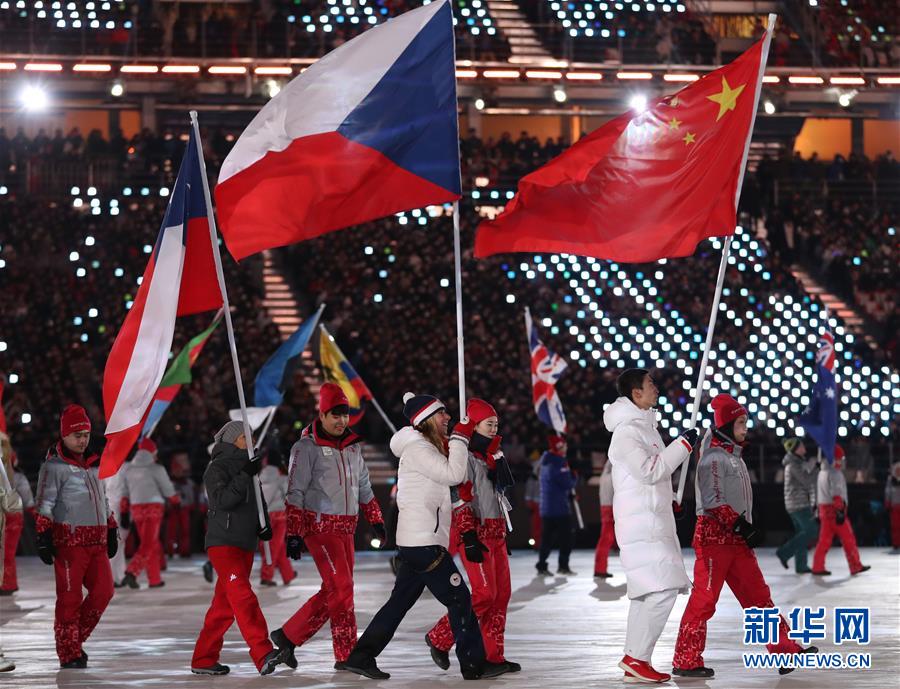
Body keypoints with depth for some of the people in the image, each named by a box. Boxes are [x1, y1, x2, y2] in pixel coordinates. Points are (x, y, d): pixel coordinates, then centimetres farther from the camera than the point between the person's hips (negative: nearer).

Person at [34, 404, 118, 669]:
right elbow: (44, 505, -9)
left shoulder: (93, 464, 19)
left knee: (103, 590, -1)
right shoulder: (54, 466, -4)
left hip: (96, 542, 7)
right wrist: (43, 538, -15)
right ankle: (69, 655, 2)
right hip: (69, 540, -7)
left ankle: (76, 639, 16)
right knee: (70, 597, -5)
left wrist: (112, 532, 26)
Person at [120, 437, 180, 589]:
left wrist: (124, 511, 15)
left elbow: (124, 493, 10)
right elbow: (168, 490, 1)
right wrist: (176, 503, 18)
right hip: (153, 507, -5)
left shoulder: (128, 469, 9)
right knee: (148, 544, -7)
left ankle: (155, 579, 17)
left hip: (136, 508, 5)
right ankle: (132, 572, -26)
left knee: (152, 544, 16)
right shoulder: (156, 468, -5)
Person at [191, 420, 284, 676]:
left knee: (225, 605, 8)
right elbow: (221, 499, -20)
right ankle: (264, 655, -30)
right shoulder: (218, 468, -6)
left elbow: (258, 500, 27)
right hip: (223, 542, -8)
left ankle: (203, 659, 13)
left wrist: (264, 525, 10)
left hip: (246, 544, 8)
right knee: (243, 597, -20)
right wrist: (244, 476, -22)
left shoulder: (247, 467, 19)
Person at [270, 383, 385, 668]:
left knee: (332, 592, 7)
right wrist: (293, 535, -14)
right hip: (320, 526, -7)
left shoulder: (352, 447, 15)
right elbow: (295, 493, -9)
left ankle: (288, 636, 18)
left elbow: (364, 488, 25)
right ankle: (348, 655, -6)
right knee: (341, 588, -11)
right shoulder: (307, 447, -6)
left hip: (346, 528, 7)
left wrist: (376, 520, 19)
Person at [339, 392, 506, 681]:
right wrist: (460, 437, -10)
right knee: (459, 599, -5)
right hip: (423, 542, -10)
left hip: (416, 542, 10)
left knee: (401, 600, 12)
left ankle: (360, 657, 13)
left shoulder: (429, 447, 19)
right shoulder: (416, 448, -13)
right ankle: (474, 664, 0)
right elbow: (454, 474, -20)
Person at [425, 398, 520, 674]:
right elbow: (460, 499, -18)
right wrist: (469, 537, -24)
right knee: (484, 593, -15)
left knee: (502, 592, 4)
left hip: (496, 532, 9)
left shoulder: (492, 454, 18)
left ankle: (493, 655, 8)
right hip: (475, 532, -9)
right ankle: (439, 638, -3)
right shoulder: (465, 455, -11)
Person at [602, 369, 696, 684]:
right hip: (641, 524, -10)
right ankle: (636, 658, -13)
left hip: (653, 522, 10)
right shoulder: (627, 431, -14)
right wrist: (683, 444, -16)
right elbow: (650, 471, -22)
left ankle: (633, 662, 13)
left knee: (646, 593, 10)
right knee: (663, 589, -16)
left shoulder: (644, 426, 17)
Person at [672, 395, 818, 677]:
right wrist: (742, 526, -22)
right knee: (704, 599, -8)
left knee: (758, 595, 7)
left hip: (736, 539, 9)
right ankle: (686, 661, -2)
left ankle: (785, 649, 8)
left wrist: (747, 530, 23)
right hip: (713, 536, -9)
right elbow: (713, 502, -21)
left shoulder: (734, 457, 19)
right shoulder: (714, 458, -12)